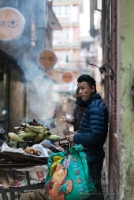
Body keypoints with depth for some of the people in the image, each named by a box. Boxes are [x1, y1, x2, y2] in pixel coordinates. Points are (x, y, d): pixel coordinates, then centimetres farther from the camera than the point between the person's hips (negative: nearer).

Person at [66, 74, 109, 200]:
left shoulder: (95, 107, -20)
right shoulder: (93, 104, 13)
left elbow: (96, 135, -27)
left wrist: (75, 138, -16)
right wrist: (78, 135, 6)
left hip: (91, 156, -10)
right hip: (91, 155, 10)